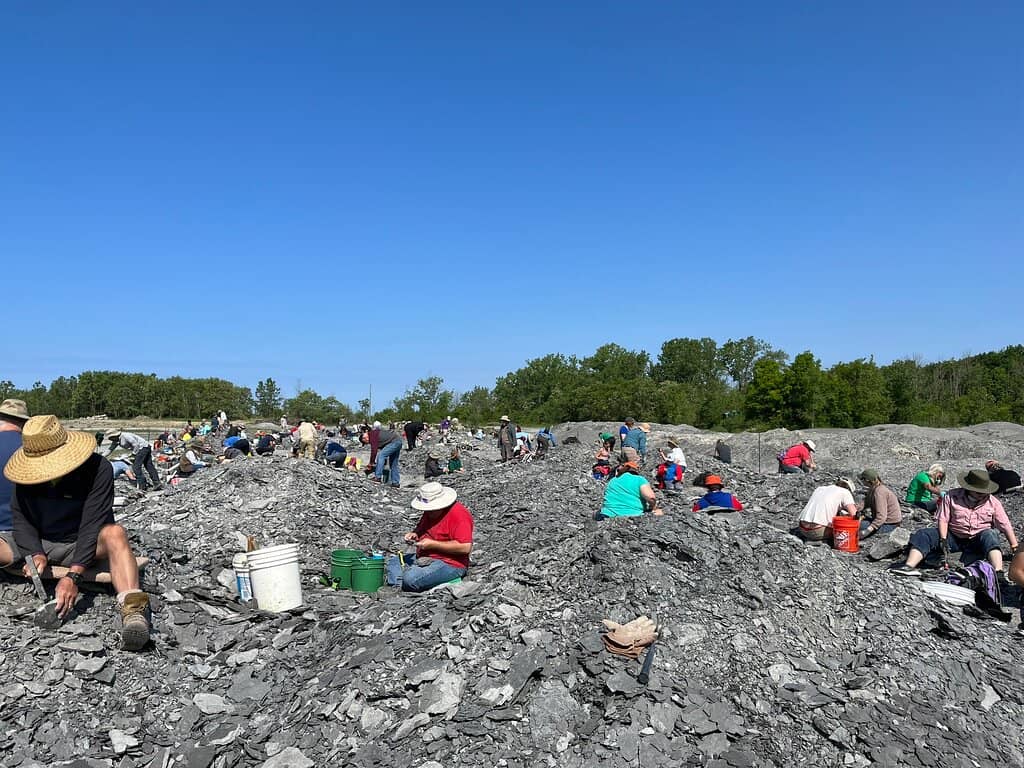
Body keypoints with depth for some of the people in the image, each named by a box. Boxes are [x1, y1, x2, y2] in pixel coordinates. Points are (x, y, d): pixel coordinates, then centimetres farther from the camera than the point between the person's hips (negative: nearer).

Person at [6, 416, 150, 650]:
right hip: (38, 545, 5)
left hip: (81, 546, -4)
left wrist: (73, 575, -34)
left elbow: (91, 525, -25)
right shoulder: (27, 473, -5)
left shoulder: (97, 468, -19)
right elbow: (21, 519, -8)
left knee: (114, 533, -37)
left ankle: (132, 610, -58)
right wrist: (36, 554, -28)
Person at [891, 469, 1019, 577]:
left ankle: (998, 572, -44)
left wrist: (1015, 547, -5)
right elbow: (942, 519, -5)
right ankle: (909, 566, -36)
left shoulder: (992, 502, -1)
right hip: (953, 537, 1)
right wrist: (943, 540, -16)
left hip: (978, 540, 0)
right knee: (922, 535, -20)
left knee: (990, 535, -34)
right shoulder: (952, 496, -3)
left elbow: (1005, 525, 0)